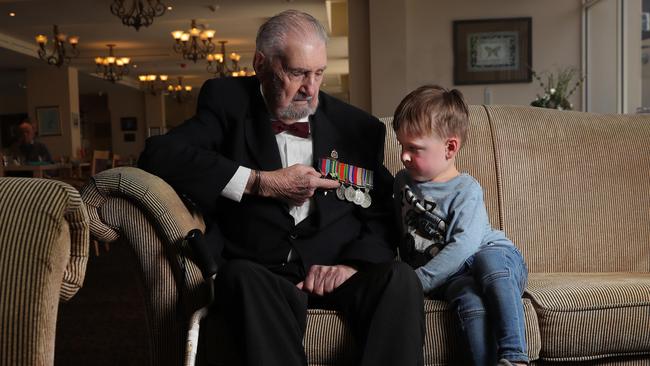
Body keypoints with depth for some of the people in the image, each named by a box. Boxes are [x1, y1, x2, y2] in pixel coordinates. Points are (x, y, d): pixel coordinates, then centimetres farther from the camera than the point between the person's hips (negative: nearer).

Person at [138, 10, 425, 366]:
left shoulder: (357, 126, 11)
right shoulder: (228, 101, 6)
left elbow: (384, 212, 10)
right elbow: (157, 155, -9)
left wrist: (353, 263, -11)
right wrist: (262, 182, -13)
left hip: (334, 270, 2)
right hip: (257, 272, -1)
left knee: (399, 278, -28)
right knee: (244, 279, -34)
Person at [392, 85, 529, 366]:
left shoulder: (466, 191, -10)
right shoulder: (403, 181, 9)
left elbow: (463, 247, -21)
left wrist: (417, 281, -25)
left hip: (497, 257, -3)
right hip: (451, 276, 3)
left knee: (488, 259, -39)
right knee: (470, 300, -33)